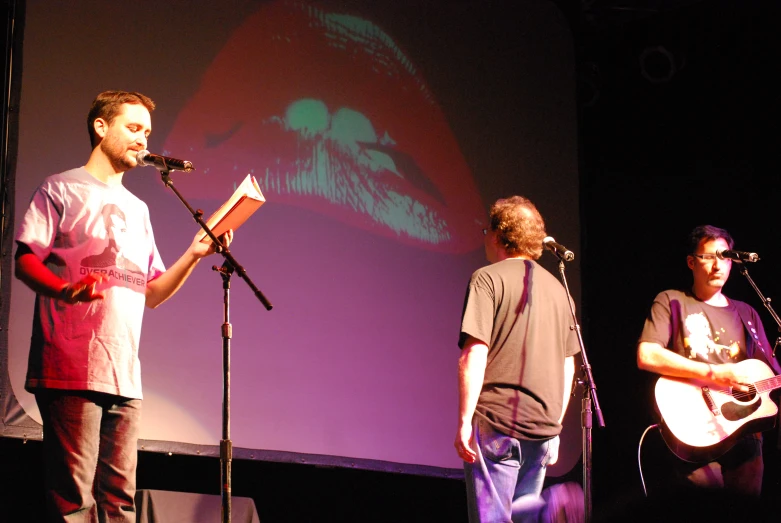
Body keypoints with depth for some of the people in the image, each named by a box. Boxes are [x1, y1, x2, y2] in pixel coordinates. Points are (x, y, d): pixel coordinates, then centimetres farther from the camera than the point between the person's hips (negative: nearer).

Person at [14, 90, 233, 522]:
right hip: (71, 369, -6)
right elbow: (25, 260, -3)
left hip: (124, 374, 7)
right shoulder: (62, 190, 8)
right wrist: (65, 290, -23)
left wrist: (193, 256, 9)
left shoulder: (137, 209, 27)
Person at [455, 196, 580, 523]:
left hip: (495, 422, -6)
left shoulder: (488, 279, -4)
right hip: (543, 427, 6)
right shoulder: (557, 288, 16)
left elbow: (474, 355, -13)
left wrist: (464, 422, -12)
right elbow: (568, 366, 18)